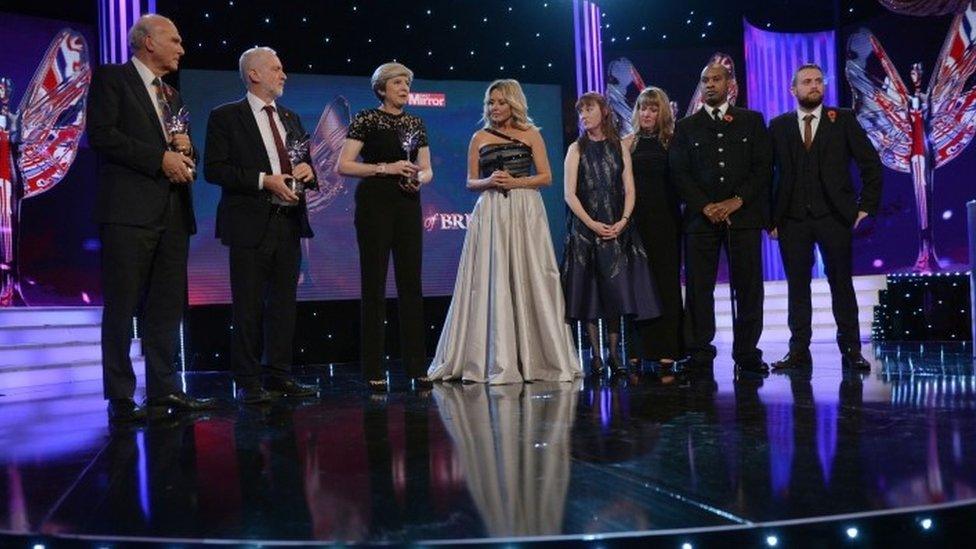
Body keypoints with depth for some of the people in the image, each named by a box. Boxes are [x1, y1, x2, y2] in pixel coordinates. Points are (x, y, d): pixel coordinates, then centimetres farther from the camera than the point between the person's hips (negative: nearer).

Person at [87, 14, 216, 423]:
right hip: (129, 209, -7)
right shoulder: (110, 78, 3)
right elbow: (101, 133, -10)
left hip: (172, 213, 7)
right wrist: (160, 158, -13)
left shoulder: (172, 94, 24)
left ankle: (164, 390, 14)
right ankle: (120, 398, 2)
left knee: (168, 306, 7)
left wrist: (185, 149, 4)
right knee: (122, 307, -3)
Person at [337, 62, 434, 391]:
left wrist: (419, 178, -5)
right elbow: (343, 166, -8)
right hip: (375, 203, -5)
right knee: (374, 285, -3)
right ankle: (373, 371, 4)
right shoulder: (366, 119, -1)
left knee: (411, 284, 4)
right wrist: (386, 168, -15)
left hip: (408, 205, 5)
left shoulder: (416, 124, 14)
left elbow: (427, 169, 18)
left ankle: (417, 367, 11)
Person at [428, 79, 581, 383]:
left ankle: (533, 357, 7)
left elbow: (546, 176, 4)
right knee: (491, 284, -3)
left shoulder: (531, 134, 8)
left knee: (527, 281, -1)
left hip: (525, 213, -1)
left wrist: (514, 182, -9)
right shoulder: (479, 138, 12)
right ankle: (494, 359, 4)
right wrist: (489, 182, -9)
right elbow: (470, 182, 11)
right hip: (490, 214, 1)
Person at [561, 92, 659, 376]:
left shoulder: (620, 147, 10)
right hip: (586, 227, -1)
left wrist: (623, 221, -10)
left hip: (618, 228, 1)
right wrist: (592, 224, -12)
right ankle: (596, 355, 4)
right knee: (590, 291, -1)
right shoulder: (577, 149, 5)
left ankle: (614, 353, 5)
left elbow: (629, 190, 6)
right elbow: (570, 194, -2)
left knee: (617, 289, -2)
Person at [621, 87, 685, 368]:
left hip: (665, 219, -1)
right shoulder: (627, 143, 9)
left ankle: (667, 347, 6)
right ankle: (638, 348, 7)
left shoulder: (672, 142, 6)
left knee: (666, 280, 1)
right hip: (635, 219, 1)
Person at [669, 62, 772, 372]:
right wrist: (706, 206, -8)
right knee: (698, 286, -3)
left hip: (743, 214, 0)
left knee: (748, 286, -1)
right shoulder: (686, 127, 13)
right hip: (701, 216, 0)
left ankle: (747, 352, 7)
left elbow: (763, 166, 5)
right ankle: (700, 353, 2)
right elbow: (679, 173, 5)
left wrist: (736, 201, -8)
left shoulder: (752, 121, 13)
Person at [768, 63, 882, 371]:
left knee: (841, 283, 3)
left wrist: (866, 206, 0)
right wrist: (770, 216, 1)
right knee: (797, 286, 3)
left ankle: (851, 350, 10)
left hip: (834, 217, -1)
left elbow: (871, 164, 6)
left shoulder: (843, 120, 6)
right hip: (792, 219, 1)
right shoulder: (778, 126, 8)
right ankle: (799, 351, 9)